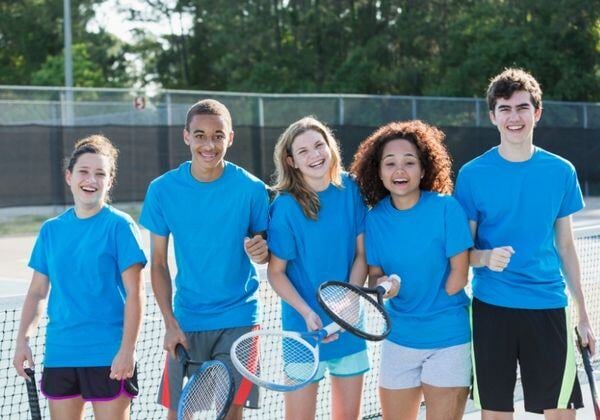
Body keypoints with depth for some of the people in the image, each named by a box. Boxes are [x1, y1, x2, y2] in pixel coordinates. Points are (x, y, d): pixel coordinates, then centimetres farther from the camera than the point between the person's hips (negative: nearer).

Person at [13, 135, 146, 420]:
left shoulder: (119, 226, -5)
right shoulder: (51, 230, 9)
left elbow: (134, 293, -8)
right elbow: (37, 292, 14)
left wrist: (127, 350, -14)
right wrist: (23, 339, 4)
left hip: (108, 357, -5)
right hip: (59, 355, 5)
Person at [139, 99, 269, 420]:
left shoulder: (251, 189, -7)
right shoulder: (162, 190, -4)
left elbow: (261, 244, 5)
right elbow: (159, 264, 2)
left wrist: (260, 252, -20)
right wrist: (170, 324, -6)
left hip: (237, 320, -1)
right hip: (185, 324, 1)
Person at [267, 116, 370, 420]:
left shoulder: (349, 189, -3)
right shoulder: (286, 205, -13)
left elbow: (361, 254, 1)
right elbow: (276, 272, -8)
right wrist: (308, 314, -20)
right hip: (305, 326, -4)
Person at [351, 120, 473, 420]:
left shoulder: (446, 208, -13)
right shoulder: (375, 217, -2)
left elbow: (458, 275, -10)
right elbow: (374, 274, 4)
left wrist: (432, 311, -2)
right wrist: (381, 285, -18)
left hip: (447, 338, -4)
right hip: (398, 338, 4)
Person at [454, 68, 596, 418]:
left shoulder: (561, 172, 4)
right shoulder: (473, 174, -2)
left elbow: (566, 246, 11)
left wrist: (583, 315, 10)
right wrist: (485, 258, -23)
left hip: (548, 306, 2)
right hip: (492, 308, -1)